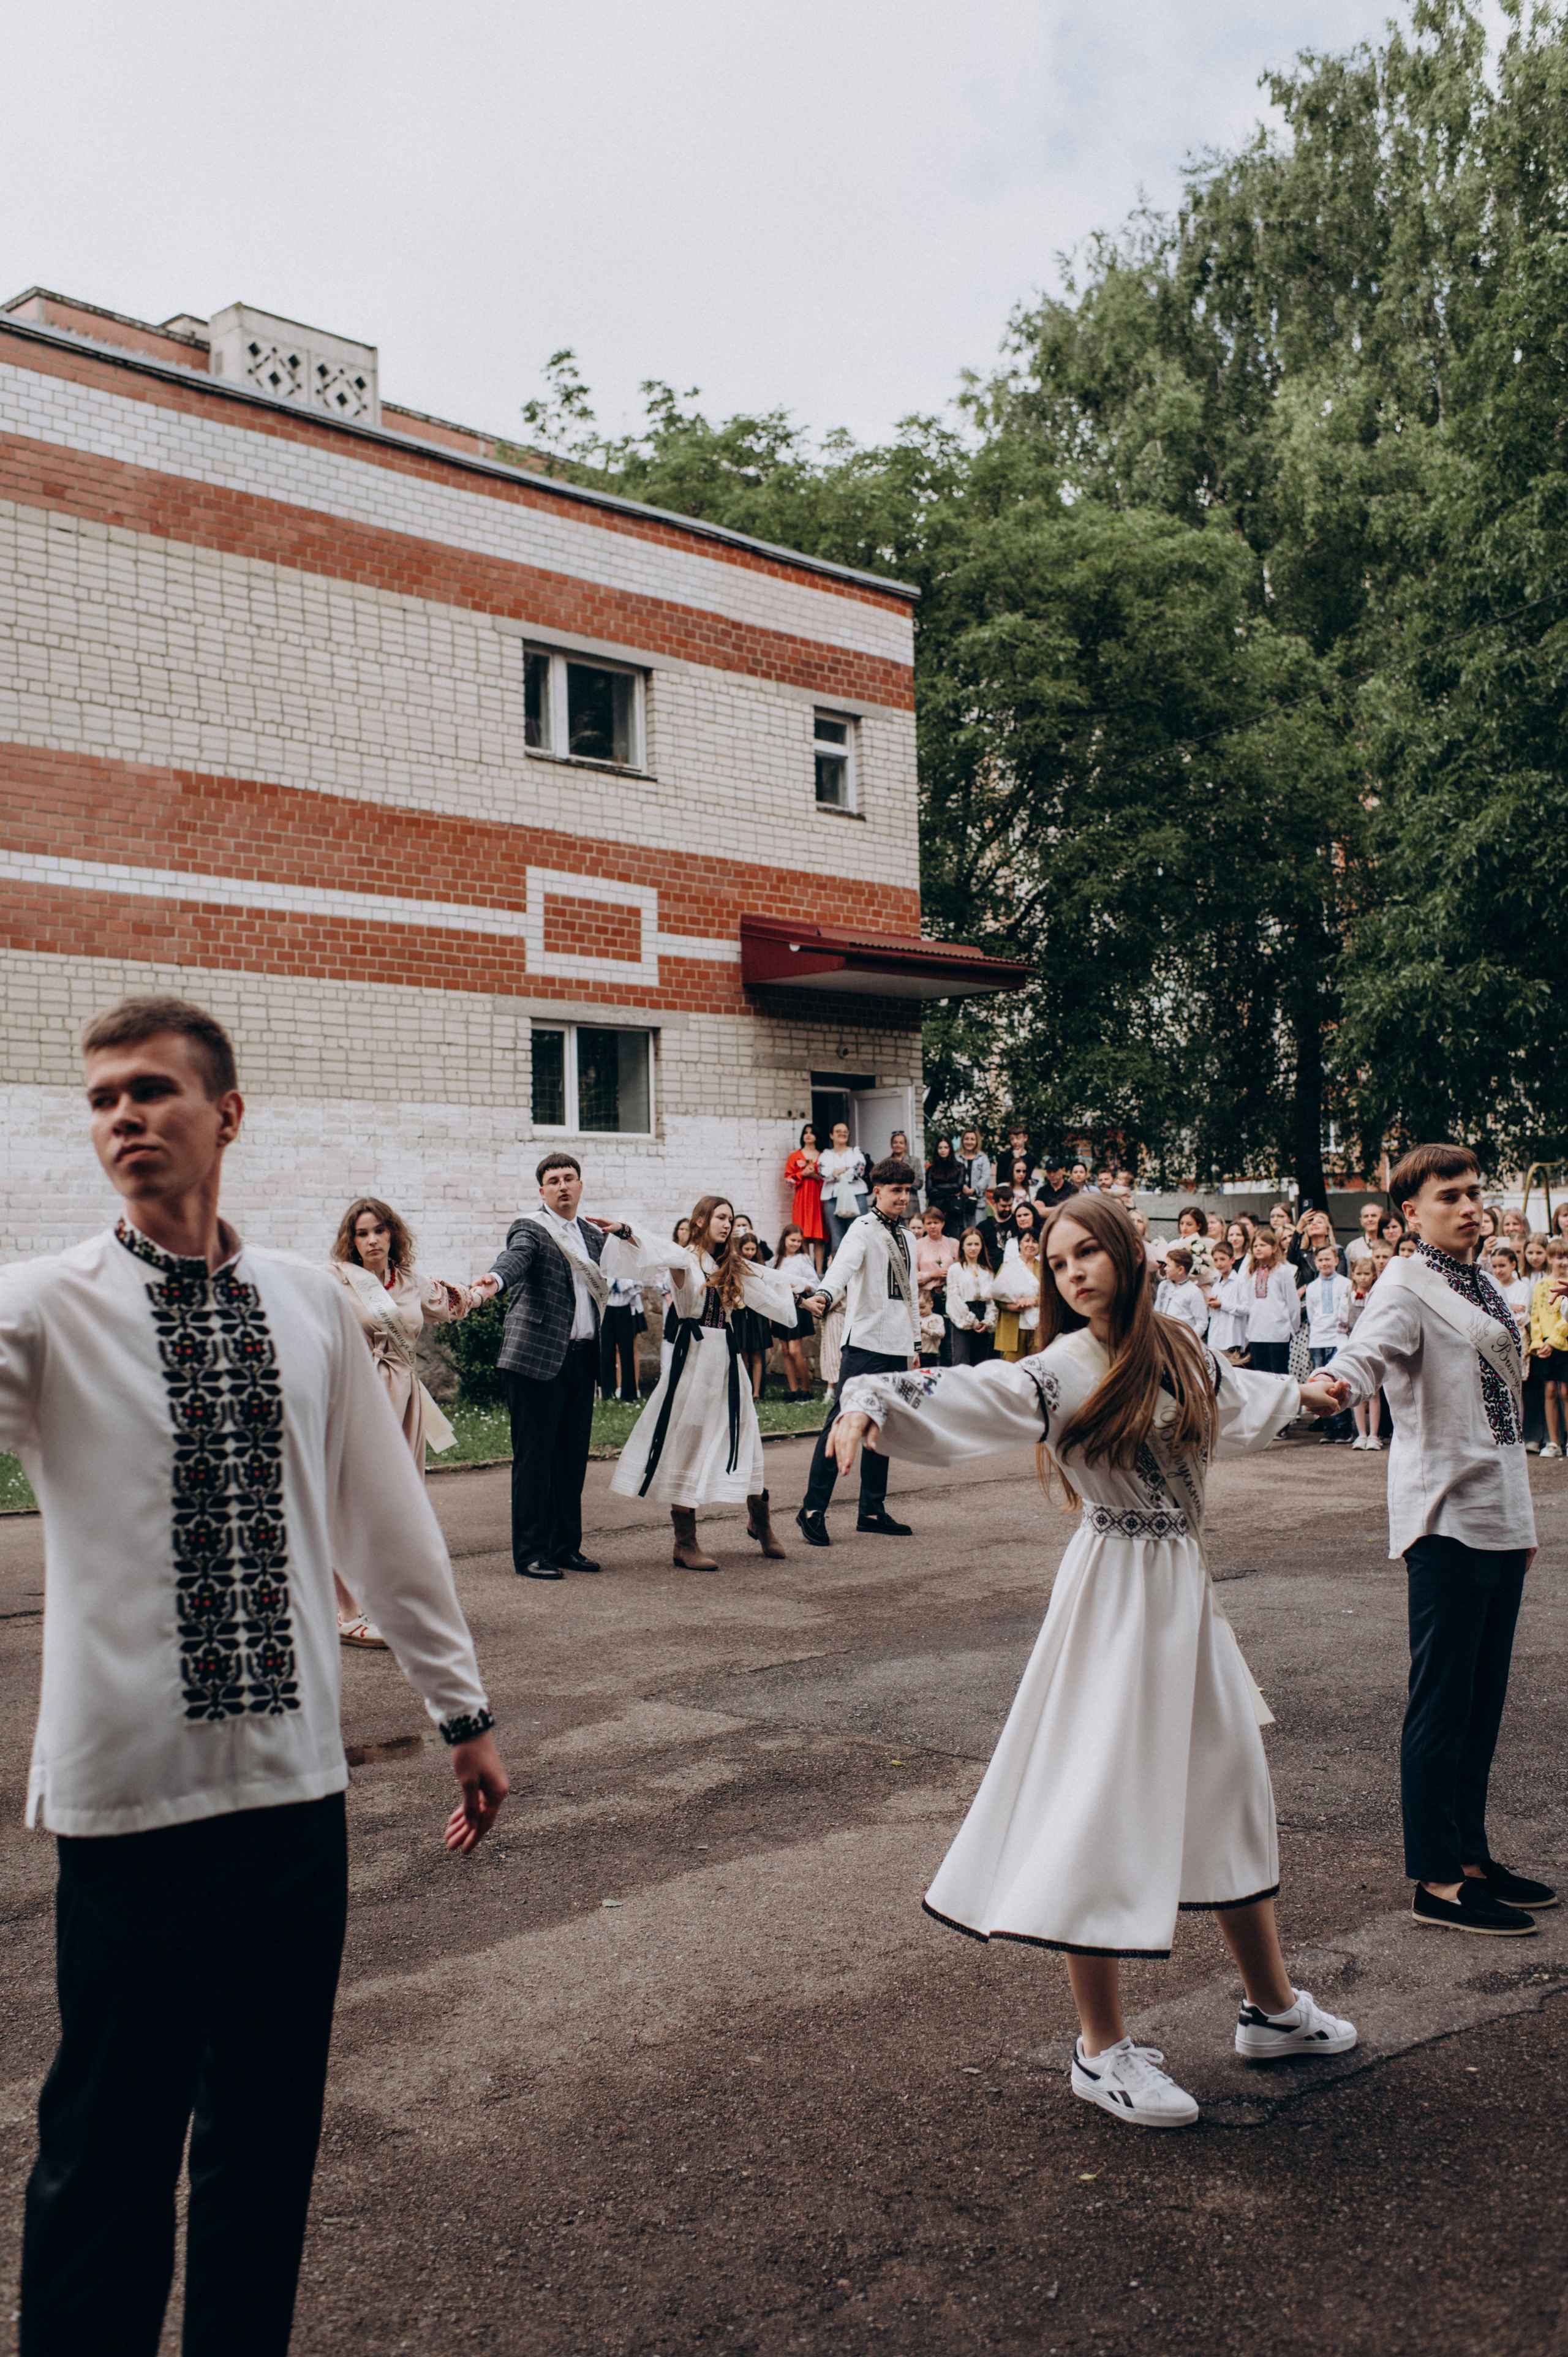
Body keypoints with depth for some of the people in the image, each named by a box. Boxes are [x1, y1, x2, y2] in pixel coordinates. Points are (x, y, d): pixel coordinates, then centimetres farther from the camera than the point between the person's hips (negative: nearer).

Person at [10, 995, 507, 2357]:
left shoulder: (311, 1307, 4)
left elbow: (386, 1515, 10)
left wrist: (462, 1707, 14)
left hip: (298, 1784, 4)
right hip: (131, 1794, -3)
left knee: (273, 2129, 16)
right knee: (111, 2144, 9)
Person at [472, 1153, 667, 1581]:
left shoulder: (592, 1233, 16)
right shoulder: (531, 1229, -4)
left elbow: (644, 1262, 28)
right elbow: (514, 1258, -26)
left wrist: (623, 1233, 10)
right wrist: (493, 1282, -47)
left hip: (581, 1357, 7)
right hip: (536, 1357, -7)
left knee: (573, 1455, 11)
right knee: (534, 1455, -4)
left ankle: (566, 1546, 21)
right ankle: (530, 1554, 2)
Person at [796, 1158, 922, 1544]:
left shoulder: (905, 1237, 18)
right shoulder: (864, 1230, -7)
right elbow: (844, 1265, -27)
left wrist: (915, 1342, 22)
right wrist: (825, 1294, -47)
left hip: (896, 1346, 8)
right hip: (865, 1342, -8)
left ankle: (872, 1510, 17)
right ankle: (813, 1508, -6)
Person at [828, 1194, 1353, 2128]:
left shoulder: (1179, 1354, 6)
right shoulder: (1062, 1371, -12)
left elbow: (1233, 1393, 28)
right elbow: (963, 1394, -24)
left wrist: (1298, 1394, 45)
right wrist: (869, 1402, -42)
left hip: (1188, 1592, 7)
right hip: (1115, 1595, -7)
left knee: (1230, 1791, 16)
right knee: (1106, 1809, -4)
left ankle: (1273, 2007, 34)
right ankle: (1103, 2050, 10)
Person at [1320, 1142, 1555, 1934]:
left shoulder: (1483, 1288, 18)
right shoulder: (1407, 1286, -7)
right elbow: (1368, 1347, -28)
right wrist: (1337, 1386, -52)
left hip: (1500, 1514, 8)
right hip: (1447, 1517, -8)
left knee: (1483, 1697, 13)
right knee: (1443, 1699, -4)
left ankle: (1470, 1857, 23)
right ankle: (1435, 1879, 4)